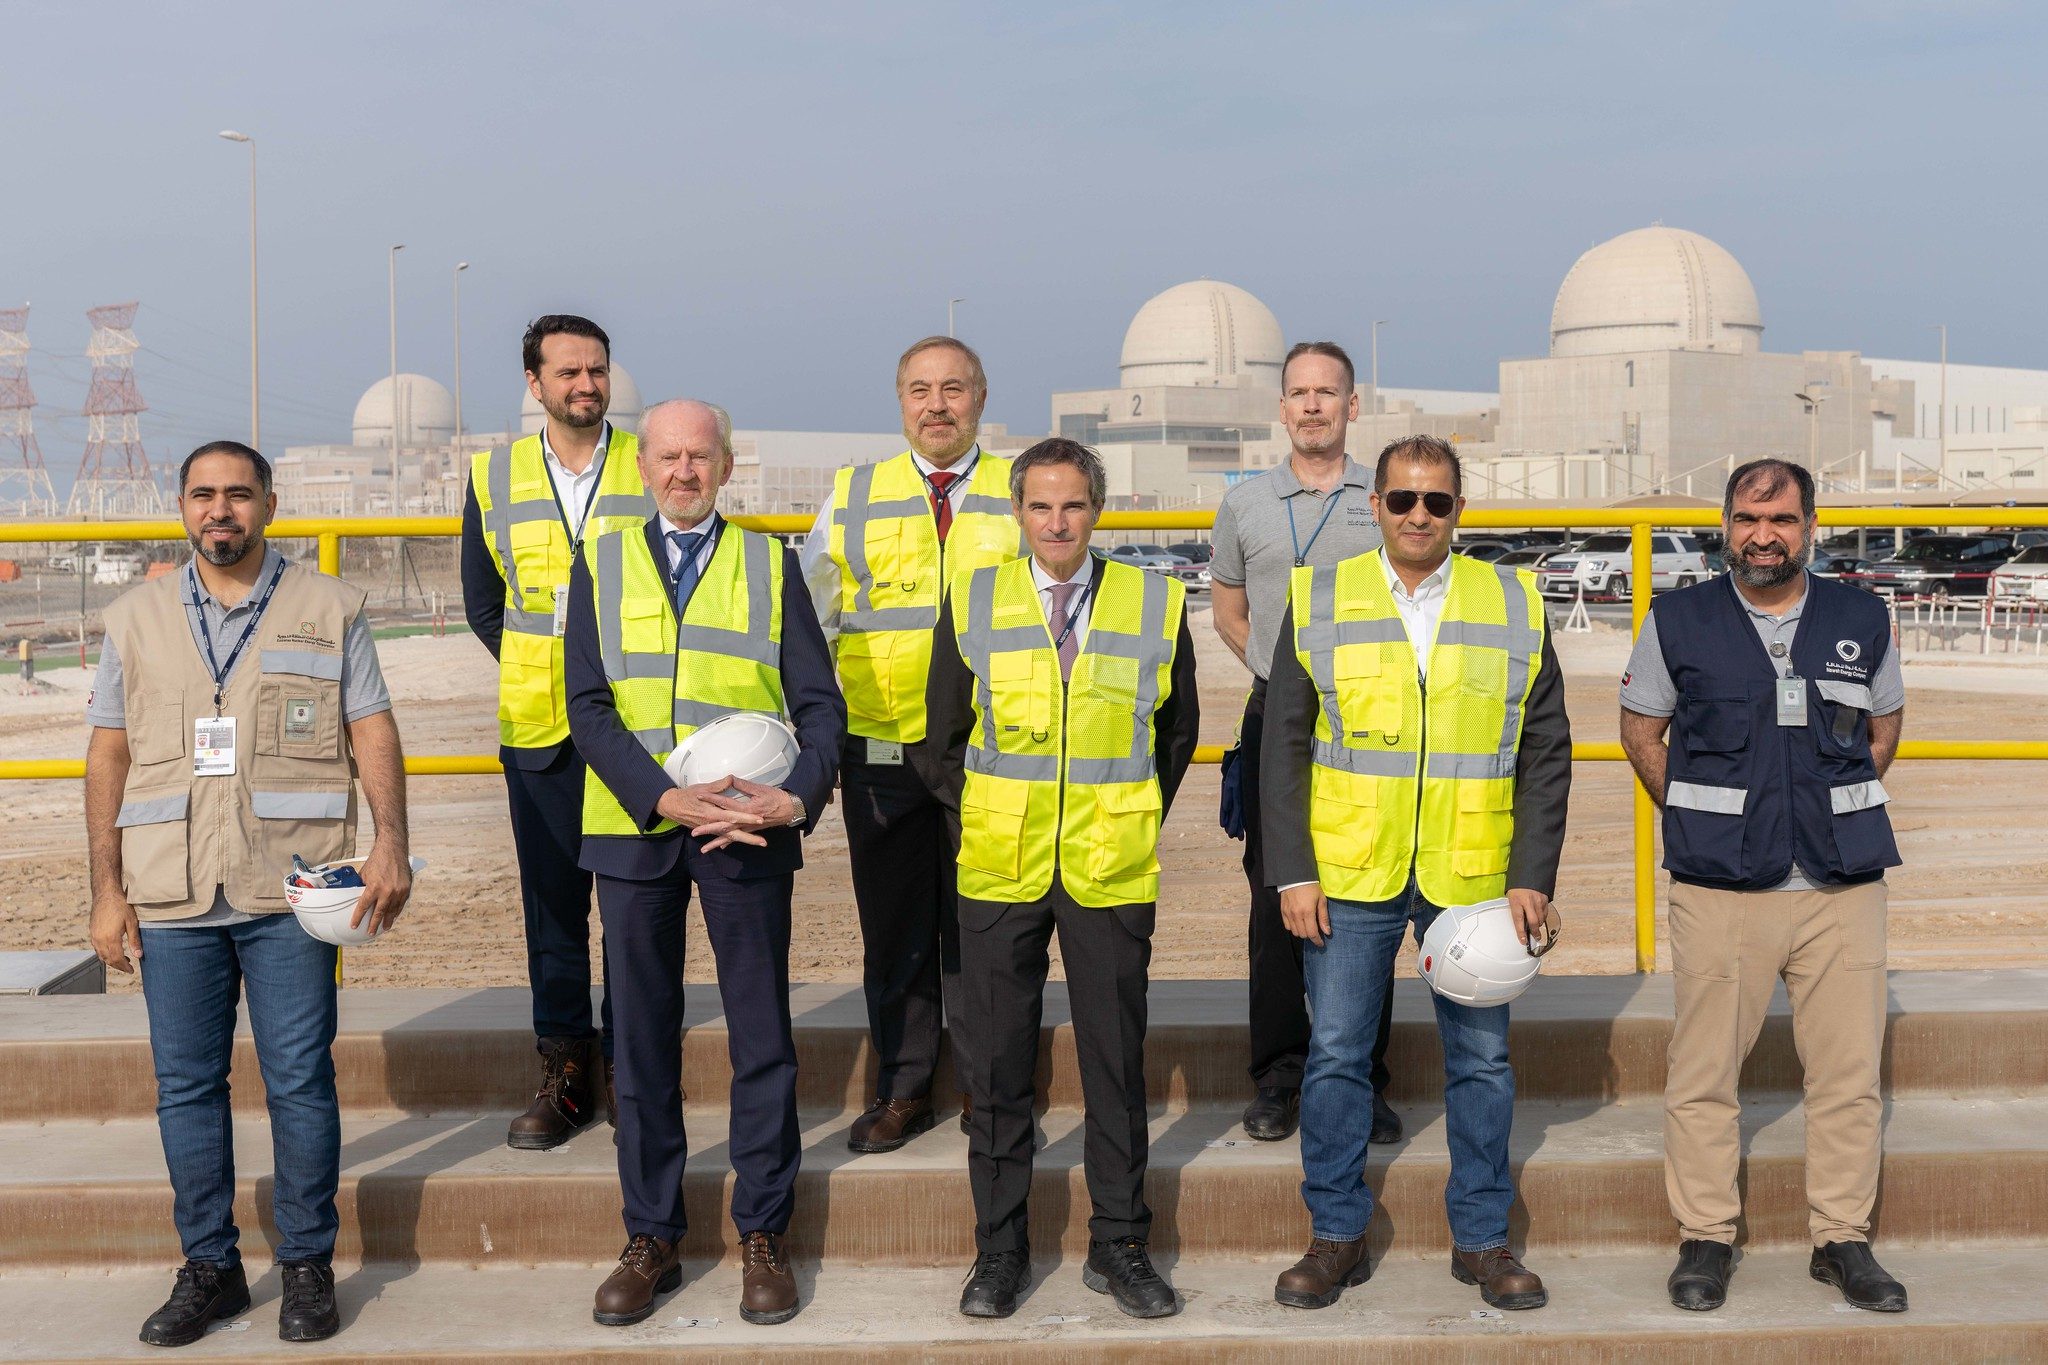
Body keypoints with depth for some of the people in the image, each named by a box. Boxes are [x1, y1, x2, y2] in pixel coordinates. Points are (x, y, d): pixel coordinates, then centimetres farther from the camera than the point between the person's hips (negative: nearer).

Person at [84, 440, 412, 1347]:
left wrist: (390, 841, -13)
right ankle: (209, 1268, 18)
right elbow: (108, 758, 10)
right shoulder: (135, 619, 11)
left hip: (289, 890, -2)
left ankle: (307, 1268, 12)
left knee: (300, 1080, 0)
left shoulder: (329, 610, 6)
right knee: (185, 1085, 6)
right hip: (170, 896, 2)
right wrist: (107, 889, 4)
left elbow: (373, 732, 2)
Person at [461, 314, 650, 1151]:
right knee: (551, 904, 6)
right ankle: (565, 1073, 15)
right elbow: (482, 601, 15)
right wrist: (544, 675, 5)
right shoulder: (494, 478, 8)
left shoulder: (654, 470, 2)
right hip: (539, 733, 2)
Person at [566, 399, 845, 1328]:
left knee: (762, 1038, 4)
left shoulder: (770, 565, 8)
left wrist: (798, 798, -15)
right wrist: (665, 799, -15)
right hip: (633, 830, 1)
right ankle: (651, 1239, 18)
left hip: (747, 829, 0)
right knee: (642, 1041, 7)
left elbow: (818, 702, 3)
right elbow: (588, 707, -1)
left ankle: (763, 1236, 16)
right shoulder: (601, 565, 8)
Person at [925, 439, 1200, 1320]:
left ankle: (1119, 1247, 18)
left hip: (1112, 874, 0)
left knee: (1116, 1063, 5)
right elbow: (944, 736, 12)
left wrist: (1140, 823, 10)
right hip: (1000, 873, 1)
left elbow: (1178, 732, 14)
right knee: (997, 1064, 6)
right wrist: (979, 821, 7)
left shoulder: (1156, 606, 2)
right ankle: (999, 1249, 18)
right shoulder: (972, 604, 3)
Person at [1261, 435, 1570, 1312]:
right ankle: (1337, 1238, 17)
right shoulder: (1317, 600, 2)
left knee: (1482, 1059, 8)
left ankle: (1481, 1238, 21)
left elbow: (1545, 754, 4)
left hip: (1472, 880, 1)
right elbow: (1284, 747, 2)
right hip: (1347, 877, 0)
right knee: (1336, 1055, 4)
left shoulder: (1514, 606, 4)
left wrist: (1533, 877, -4)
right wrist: (1293, 874, -5)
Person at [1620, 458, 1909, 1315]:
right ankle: (1705, 1238, 14)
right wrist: (1701, 821, 5)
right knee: (1703, 1074, 2)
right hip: (1719, 889, -1)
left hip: (1841, 887, 2)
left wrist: (1838, 815, 9)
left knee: (1850, 1072, 5)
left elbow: (1885, 726, 18)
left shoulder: (1861, 619, 7)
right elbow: (1641, 730, 11)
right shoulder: (1679, 621, 2)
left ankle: (1842, 1239, 18)